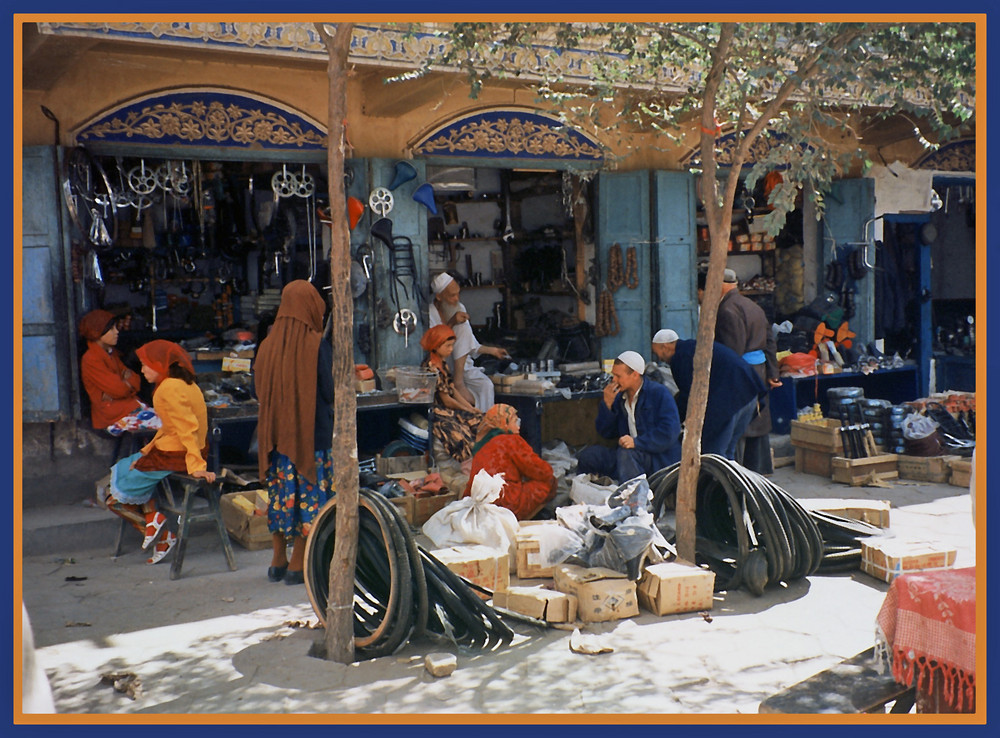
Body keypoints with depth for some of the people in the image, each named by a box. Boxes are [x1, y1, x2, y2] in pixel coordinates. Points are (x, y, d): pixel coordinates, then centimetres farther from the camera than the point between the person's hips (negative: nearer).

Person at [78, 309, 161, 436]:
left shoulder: (112, 353, 16)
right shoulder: (90, 360, -12)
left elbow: (136, 379, 12)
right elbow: (118, 389, -17)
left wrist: (126, 383, -10)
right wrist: (130, 383, 4)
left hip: (129, 404, 9)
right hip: (112, 415, -8)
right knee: (163, 424, -22)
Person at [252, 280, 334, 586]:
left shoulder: (268, 344, 3)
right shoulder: (317, 345, -11)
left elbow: (258, 389, 8)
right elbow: (329, 392, -13)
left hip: (276, 432, 5)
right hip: (312, 433, -5)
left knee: (280, 493, 14)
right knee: (309, 494, 4)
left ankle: (278, 561, 21)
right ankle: (298, 565, 6)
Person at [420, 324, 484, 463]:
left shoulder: (442, 362, 12)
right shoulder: (431, 366, -18)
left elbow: (453, 389, 14)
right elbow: (446, 400, -14)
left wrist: (472, 408, 5)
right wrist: (467, 410, -2)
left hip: (447, 409, 10)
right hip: (435, 412, -10)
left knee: (480, 420, -6)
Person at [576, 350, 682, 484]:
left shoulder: (659, 393, -7)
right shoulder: (618, 396, 12)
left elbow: (670, 432, -19)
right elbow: (606, 432, 12)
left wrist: (636, 442, -27)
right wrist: (607, 404, -3)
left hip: (660, 458, -6)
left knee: (625, 453, -35)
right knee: (587, 455, -11)